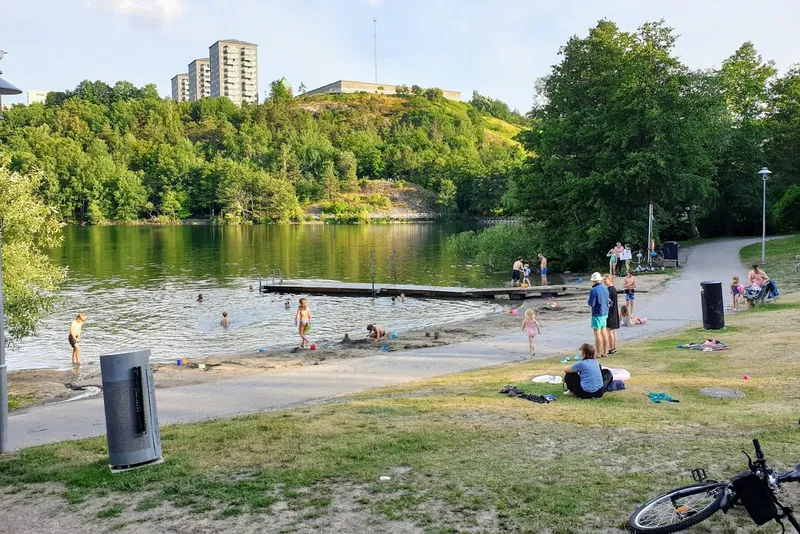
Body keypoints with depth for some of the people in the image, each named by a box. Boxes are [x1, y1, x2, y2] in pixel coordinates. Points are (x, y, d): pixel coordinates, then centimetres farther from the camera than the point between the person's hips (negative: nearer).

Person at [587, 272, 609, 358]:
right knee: (603, 334, 13)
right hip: (605, 313, 8)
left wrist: (588, 302, 1)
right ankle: (604, 353, 19)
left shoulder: (594, 290, -18)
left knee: (597, 335, -2)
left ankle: (598, 354, 1)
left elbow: (591, 304, -19)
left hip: (597, 314, -8)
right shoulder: (605, 289, 7)